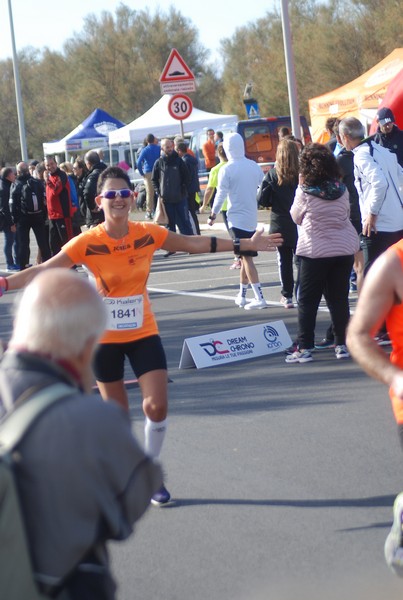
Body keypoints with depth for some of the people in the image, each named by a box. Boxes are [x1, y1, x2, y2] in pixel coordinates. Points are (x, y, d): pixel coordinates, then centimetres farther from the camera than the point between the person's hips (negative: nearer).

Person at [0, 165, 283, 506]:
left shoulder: (148, 234, -7)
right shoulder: (88, 242, -16)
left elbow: (195, 244, 5)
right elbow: (44, 270, -20)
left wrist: (246, 244, 7)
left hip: (143, 333, 2)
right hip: (105, 338, -2)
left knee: (157, 406, -8)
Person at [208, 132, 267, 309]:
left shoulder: (226, 170, -11)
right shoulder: (255, 166, 4)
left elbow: (221, 195, -9)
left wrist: (212, 216, 3)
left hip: (237, 218, -6)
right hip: (252, 218, 6)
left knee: (246, 257, -7)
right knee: (245, 257, 15)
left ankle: (259, 298, -13)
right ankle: (241, 296, 21)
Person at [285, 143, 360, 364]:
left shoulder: (305, 192, -12)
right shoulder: (341, 190, -1)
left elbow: (296, 217, 2)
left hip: (315, 250, -4)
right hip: (344, 248, 4)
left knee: (307, 300, 4)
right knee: (339, 298, 11)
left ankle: (304, 348, 0)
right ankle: (342, 345, 11)